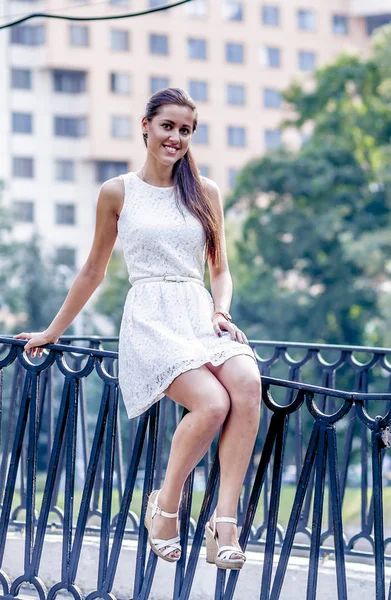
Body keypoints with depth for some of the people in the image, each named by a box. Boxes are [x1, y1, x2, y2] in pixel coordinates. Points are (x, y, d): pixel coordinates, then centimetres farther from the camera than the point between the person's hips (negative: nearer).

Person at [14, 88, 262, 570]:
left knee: (248, 384, -32)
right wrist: (54, 330, 22)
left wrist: (221, 312, -1)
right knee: (212, 402, -31)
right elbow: (94, 270, 18)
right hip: (150, 318, -3)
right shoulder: (117, 193, 8)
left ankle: (224, 522, -30)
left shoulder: (205, 192, 15)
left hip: (201, 313, 3)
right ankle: (166, 504, -7)